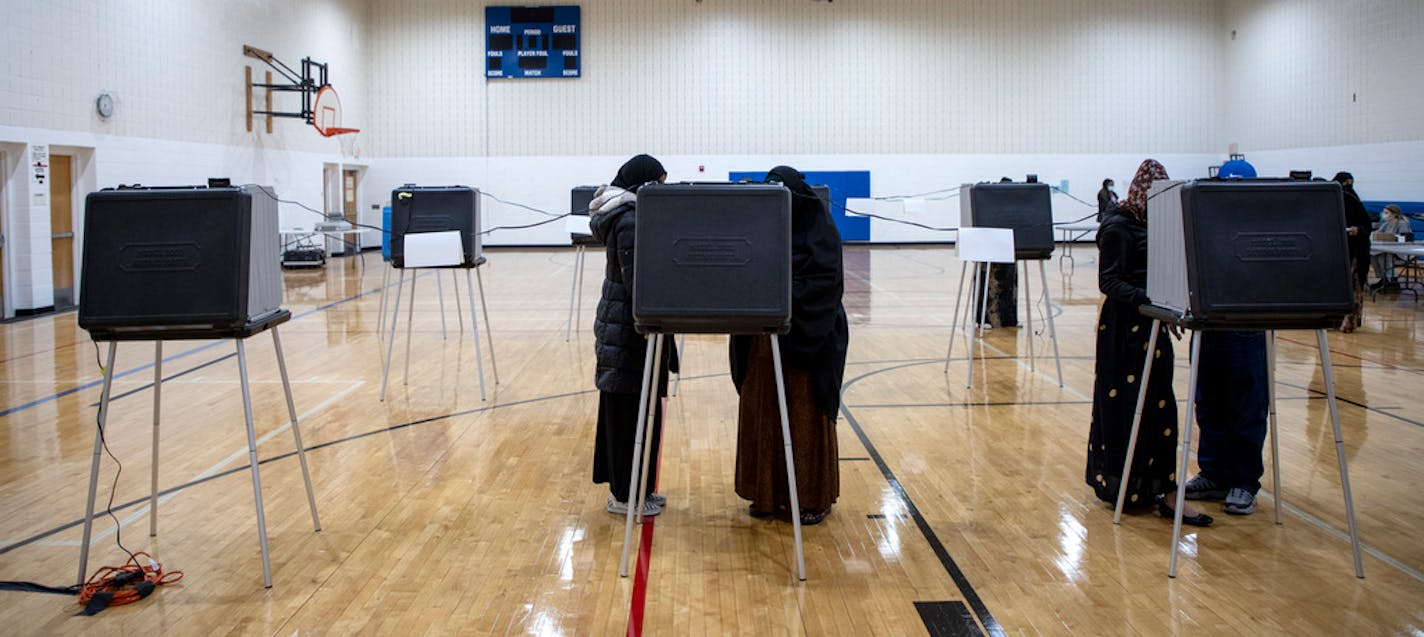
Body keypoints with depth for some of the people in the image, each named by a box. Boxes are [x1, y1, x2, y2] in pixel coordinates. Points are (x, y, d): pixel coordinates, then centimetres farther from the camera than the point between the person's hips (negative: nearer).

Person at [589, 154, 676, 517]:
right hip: (628, 328, -10)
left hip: (619, 326, 10)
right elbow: (635, 280, -21)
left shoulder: (627, 215, 14)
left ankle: (623, 486, 25)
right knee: (632, 412, -2)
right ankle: (626, 494, 6)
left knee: (621, 410, 15)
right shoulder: (629, 220, -17)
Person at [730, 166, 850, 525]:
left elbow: (826, 281, -15)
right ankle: (768, 493, 21)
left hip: (807, 338, -5)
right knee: (762, 416, 9)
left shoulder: (818, 231, -7)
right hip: (762, 337, 5)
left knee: (807, 418, 3)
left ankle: (814, 497, 14)